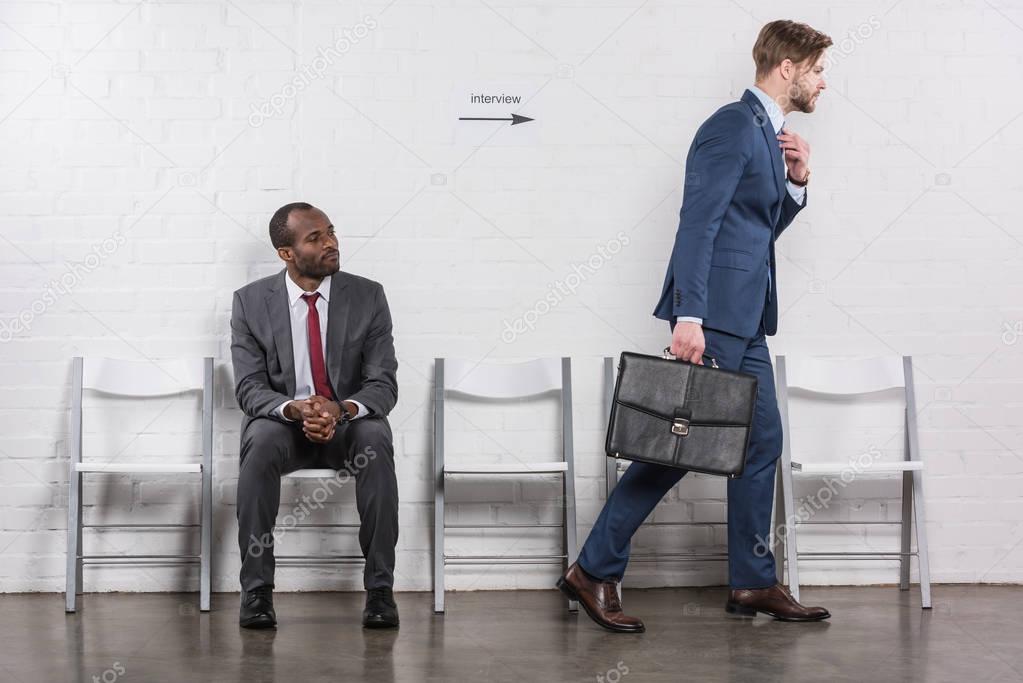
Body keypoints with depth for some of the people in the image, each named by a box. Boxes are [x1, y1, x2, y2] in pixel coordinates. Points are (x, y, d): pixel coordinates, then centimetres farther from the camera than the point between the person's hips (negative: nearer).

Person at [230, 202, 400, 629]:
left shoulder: (368, 297, -1)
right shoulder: (250, 302, -1)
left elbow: (383, 384, -6)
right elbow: (249, 386, -6)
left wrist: (341, 409, -28)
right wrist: (294, 408, -28)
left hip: (349, 422, 0)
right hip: (282, 420, 0)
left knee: (376, 443, -34)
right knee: (260, 444, -35)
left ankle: (380, 589, -30)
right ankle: (256, 590, -29)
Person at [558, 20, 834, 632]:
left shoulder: (769, 134, 18)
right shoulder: (732, 127, -11)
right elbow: (698, 224, -19)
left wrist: (798, 182, 7)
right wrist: (688, 316, -25)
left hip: (746, 319, 10)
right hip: (714, 312, -10)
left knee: (763, 441, 10)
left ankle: (754, 583, 18)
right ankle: (595, 572, 2)